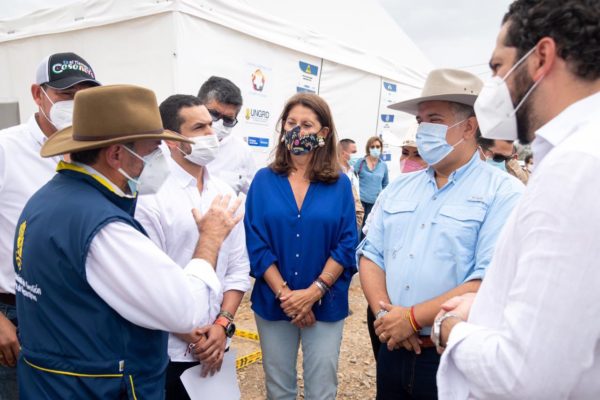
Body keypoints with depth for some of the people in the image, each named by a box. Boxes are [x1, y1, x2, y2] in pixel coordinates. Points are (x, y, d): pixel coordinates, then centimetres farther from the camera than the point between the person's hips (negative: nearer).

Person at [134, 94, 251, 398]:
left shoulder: (225, 194, 4)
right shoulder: (150, 196, -14)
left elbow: (238, 267, 4)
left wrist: (222, 324, -7)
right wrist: (190, 337, -11)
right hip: (167, 351, -5)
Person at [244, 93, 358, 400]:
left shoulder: (339, 184, -2)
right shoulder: (264, 180, -2)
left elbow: (346, 245, -5)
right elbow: (256, 243, -7)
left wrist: (314, 291, -16)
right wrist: (284, 293, -14)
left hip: (326, 304, 0)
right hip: (273, 303, 1)